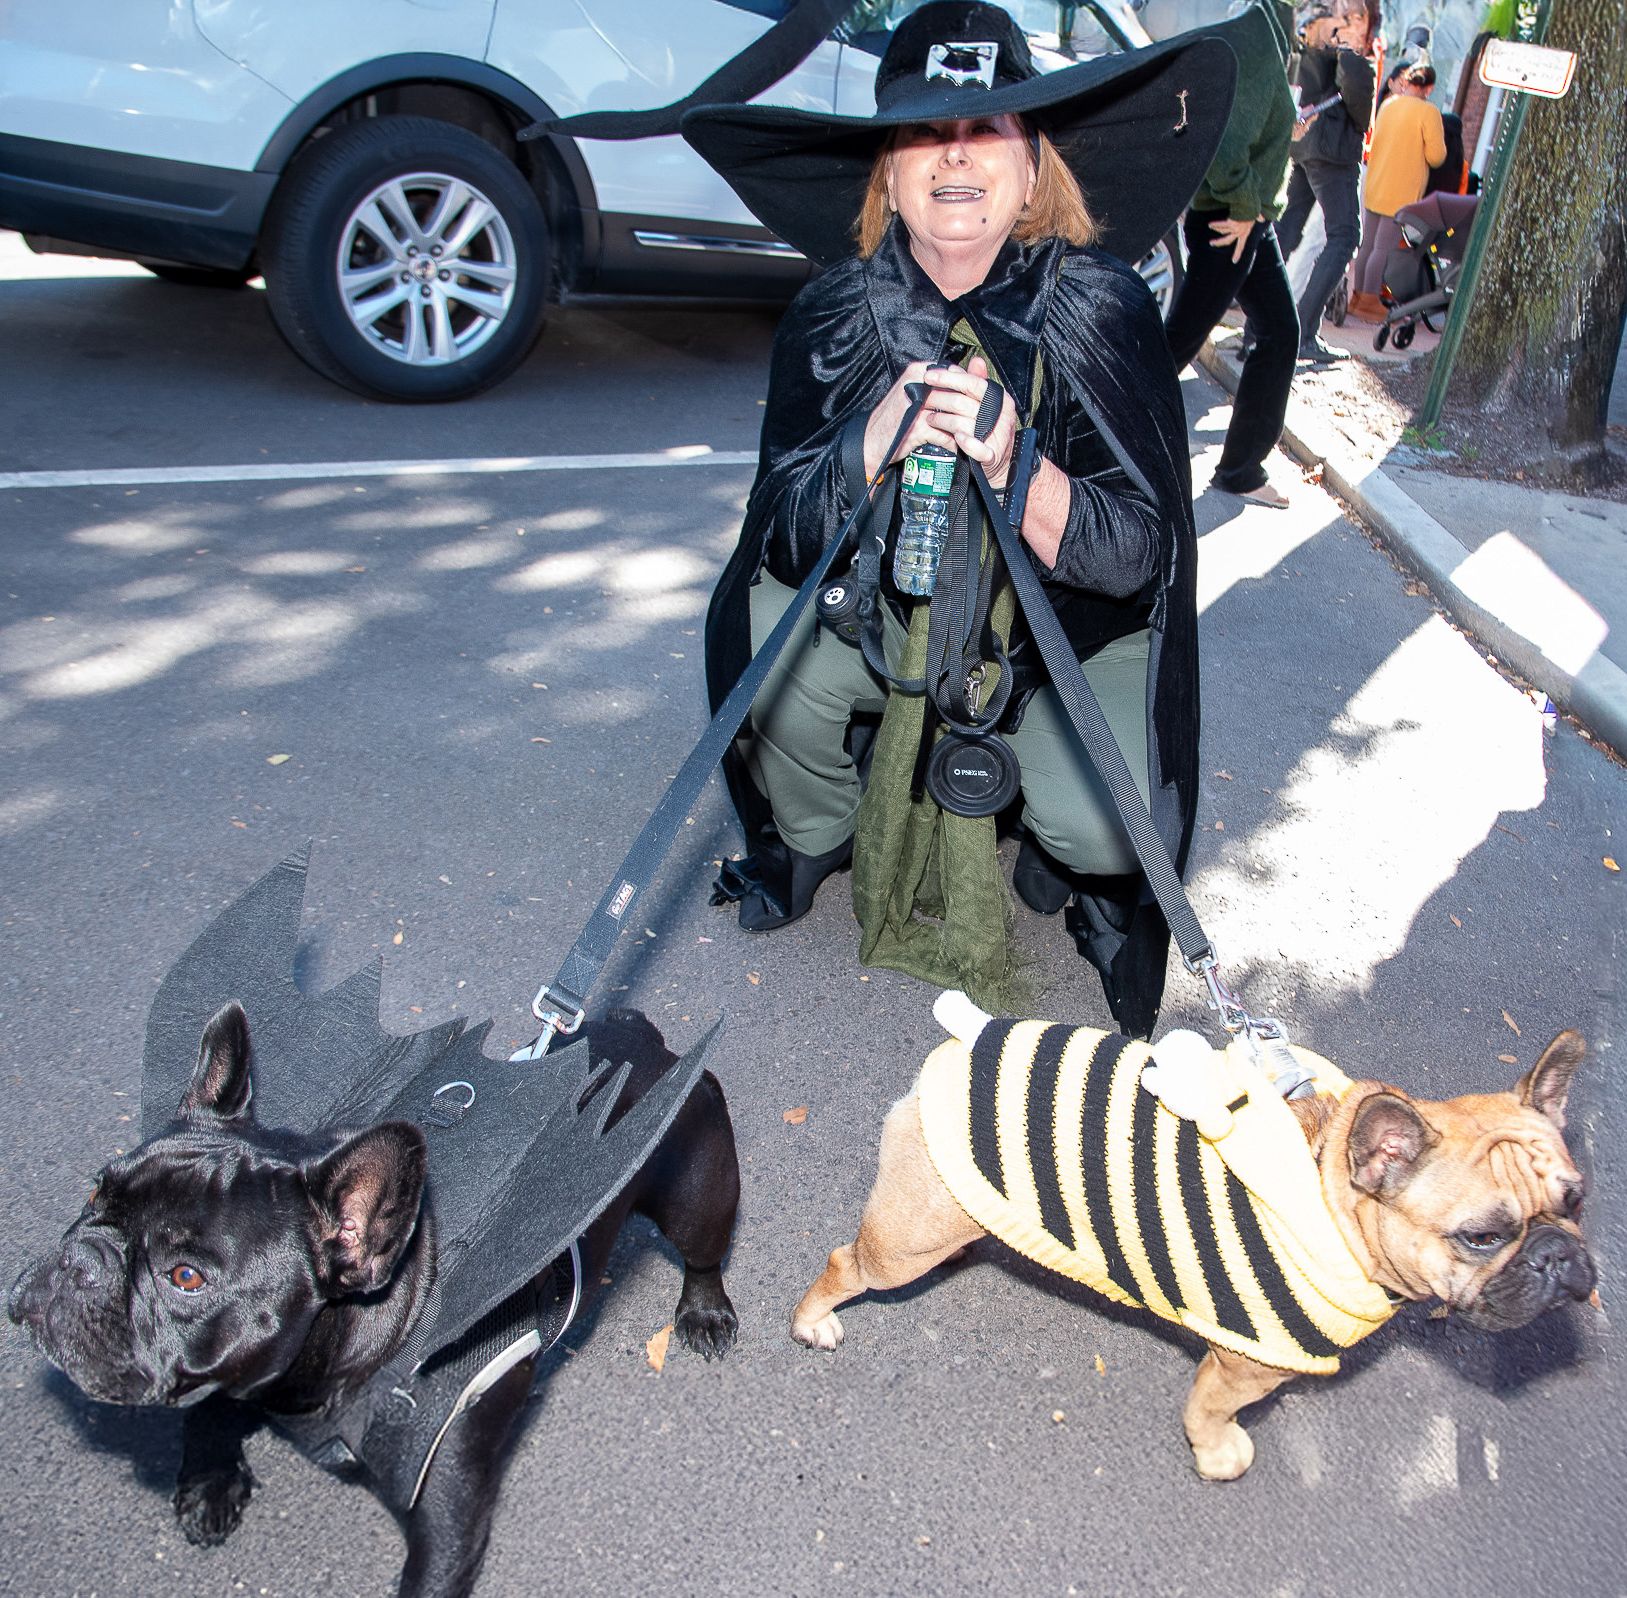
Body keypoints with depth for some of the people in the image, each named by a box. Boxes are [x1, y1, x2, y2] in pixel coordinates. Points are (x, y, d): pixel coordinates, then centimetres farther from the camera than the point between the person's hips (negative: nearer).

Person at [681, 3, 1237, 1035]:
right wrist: (877, 441, -38)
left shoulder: (1100, 306, -19)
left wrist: (1013, 460, -42)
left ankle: (1065, 848, 17)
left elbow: (1136, 553, -24)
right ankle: (813, 837, 8)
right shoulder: (840, 311, -13)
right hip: (892, 611, 2)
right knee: (760, 640, -24)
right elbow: (786, 539, -18)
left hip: (1073, 637, -2)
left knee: (1097, 824, -25)